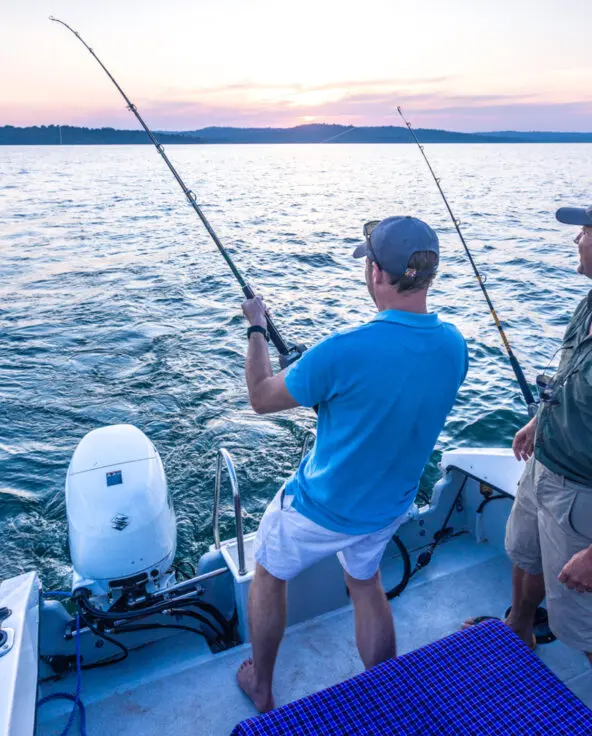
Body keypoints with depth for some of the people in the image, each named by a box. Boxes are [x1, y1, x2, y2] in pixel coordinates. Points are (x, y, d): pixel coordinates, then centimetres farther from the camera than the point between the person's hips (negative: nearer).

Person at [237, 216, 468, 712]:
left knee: (269, 576, 24)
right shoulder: (454, 346, -12)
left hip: (319, 511, -5)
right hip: (390, 508, 5)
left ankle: (261, 689, 44)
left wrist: (257, 328, -2)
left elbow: (261, 398, -16)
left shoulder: (345, 351, -32)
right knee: (366, 584, 31)